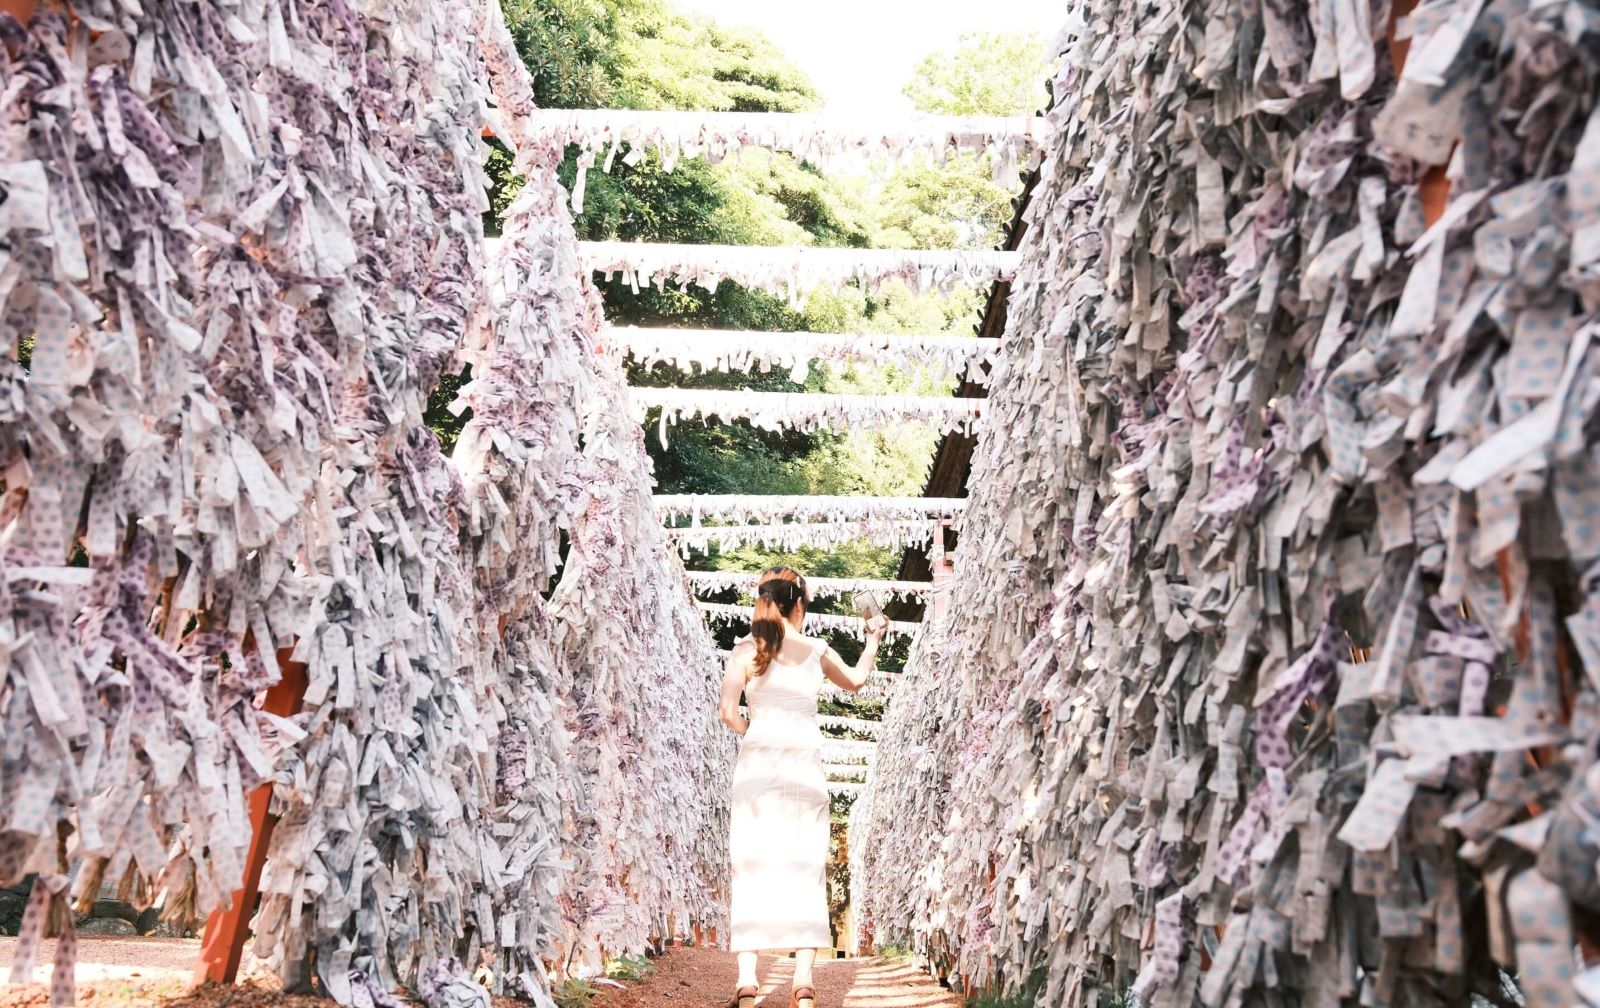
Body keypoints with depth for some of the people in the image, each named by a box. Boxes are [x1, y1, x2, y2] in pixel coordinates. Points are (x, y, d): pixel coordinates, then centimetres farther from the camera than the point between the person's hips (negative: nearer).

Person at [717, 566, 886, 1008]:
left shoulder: (745, 650, 4)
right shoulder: (817, 651, 10)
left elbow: (728, 712, -6)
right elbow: (856, 679, 30)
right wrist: (874, 638, 45)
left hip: (758, 765, -1)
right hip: (805, 767, 1)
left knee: (753, 867, 1)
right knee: (804, 870, 3)